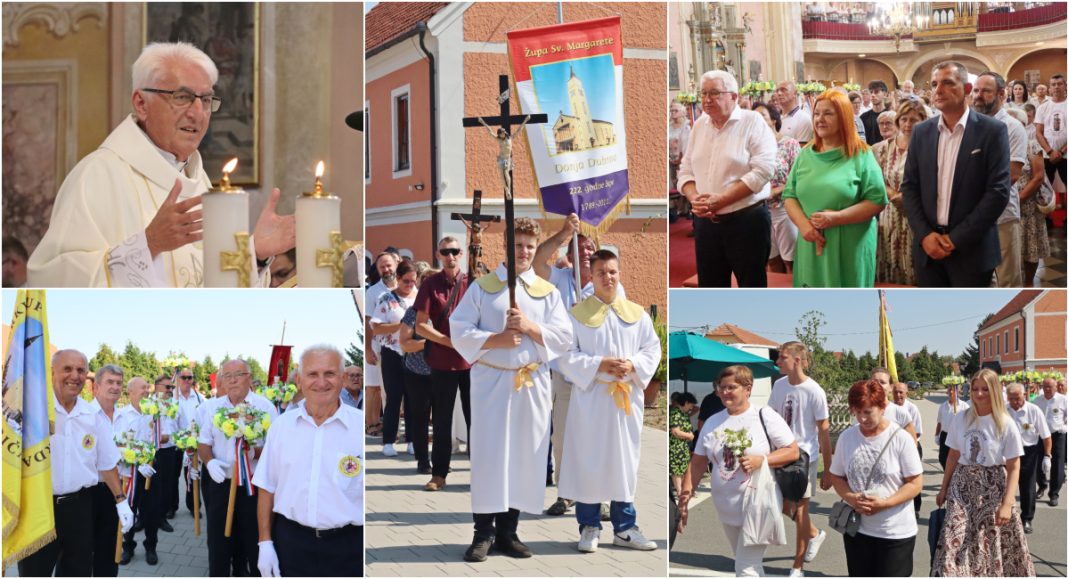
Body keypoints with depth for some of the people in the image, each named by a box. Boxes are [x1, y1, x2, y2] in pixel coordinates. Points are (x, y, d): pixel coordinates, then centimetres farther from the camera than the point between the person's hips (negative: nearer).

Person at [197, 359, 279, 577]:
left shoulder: (265, 406, -5)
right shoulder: (212, 407, 7)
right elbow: (203, 443, 10)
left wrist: (254, 452, -27)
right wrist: (209, 461, -11)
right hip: (220, 483, 3)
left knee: (254, 541, 5)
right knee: (217, 541, 7)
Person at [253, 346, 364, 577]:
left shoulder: (361, 426, -6)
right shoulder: (281, 426, 3)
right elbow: (267, 488, 8)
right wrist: (265, 543, 4)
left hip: (347, 546, -2)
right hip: (291, 542, 2)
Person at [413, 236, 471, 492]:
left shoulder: (473, 282, 2)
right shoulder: (430, 284, 1)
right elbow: (420, 325, -3)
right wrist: (450, 342, -12)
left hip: (472, 360, 0)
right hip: (442, 362, 0)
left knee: (475, 418, 5)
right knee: (441, 420, 6)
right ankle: (438, 474, 13)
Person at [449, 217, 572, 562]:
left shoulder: (548, 292, 11)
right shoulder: (482, 287, 5)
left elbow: (563, 338, 3)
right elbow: (459, 331, -2)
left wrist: (530, 327, -12)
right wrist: (496, 339, -15)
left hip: (533, 385, 3)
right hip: (490, 383, -2)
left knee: (524, 458, 3)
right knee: (488, 456, -5)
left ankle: (507, 531, 12)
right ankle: (483, 533, 1)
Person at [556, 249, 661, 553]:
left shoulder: (637, 314, 8)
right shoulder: (577, 313, -1)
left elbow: (652, 349, 6)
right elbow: (566, 355, -6)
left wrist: (633, 365, -13)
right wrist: (599, 365, -17)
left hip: (627, 398, 3)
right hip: (590, 397, -3)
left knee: (625, 461, 7)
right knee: (588, 461, 1)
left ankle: (624, 527, 17)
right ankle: (589, 527, 12)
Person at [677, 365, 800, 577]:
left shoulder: (765, 416, -8)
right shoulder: (713, 422, 6)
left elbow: (793, 451, -7)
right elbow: (698, 462, 6)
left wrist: (762, 460, -21)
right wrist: (686, 494, -4)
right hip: (727, 510, 6)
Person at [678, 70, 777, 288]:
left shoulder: (752, 122, -7)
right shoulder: (699, 125, 10)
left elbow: (762, 170, -16)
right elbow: (686, 170, 11)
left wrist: (721, 200, -20)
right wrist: (694, 198, -10)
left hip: (747, 219, -5)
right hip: (705, 222, 5)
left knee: (752, 287, 3)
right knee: (709, 287, 12)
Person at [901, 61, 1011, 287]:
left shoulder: (992, 130, -5)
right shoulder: (921, 132, 7)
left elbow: (998, 191, -11)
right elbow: (909, 186, 7)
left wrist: (956, 239, -13)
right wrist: (925, 234, -8)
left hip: (972, 250, -3)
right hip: (928, 247, 4)